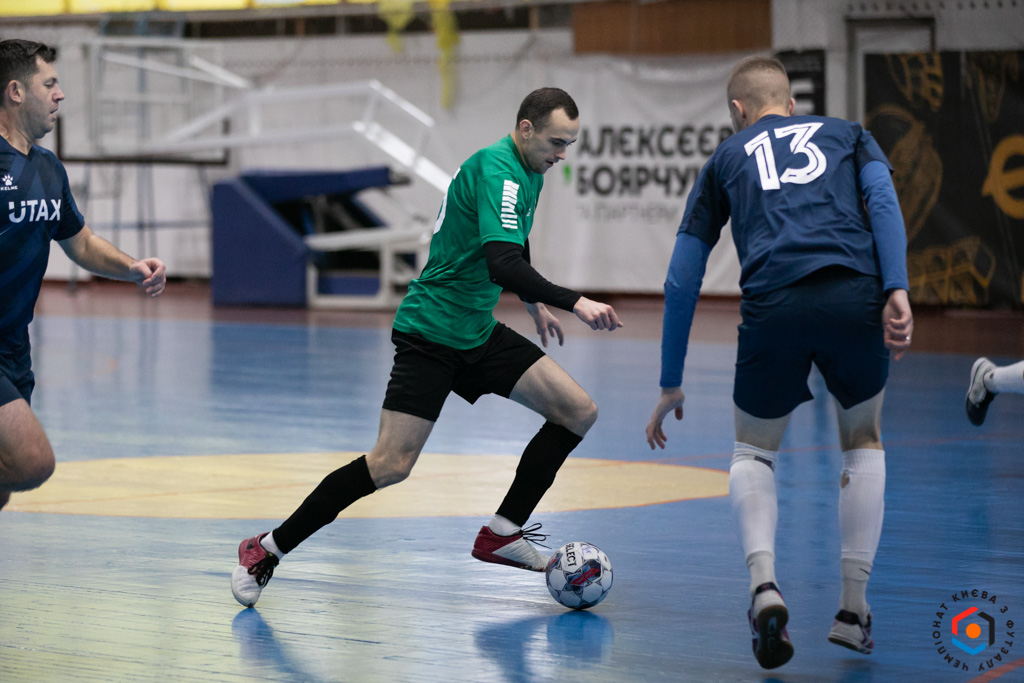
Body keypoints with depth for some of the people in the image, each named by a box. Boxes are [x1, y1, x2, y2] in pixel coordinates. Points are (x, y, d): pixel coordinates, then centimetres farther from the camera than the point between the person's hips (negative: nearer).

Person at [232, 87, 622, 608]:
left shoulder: (529, 170, 10)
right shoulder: (497, 170, -21)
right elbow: (502, 265, -34)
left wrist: (535, 303, 34)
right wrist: (573, 302, -36)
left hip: (478, 332, 10)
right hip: (430, 332, -9)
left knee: (578, 412, 0)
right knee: (391, 464, -17)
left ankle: (501, 535, 7)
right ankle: (267, 549, -4)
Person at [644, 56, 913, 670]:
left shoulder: (728, 157, 27)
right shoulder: (846, 134, 28)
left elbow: (683, 281, 24)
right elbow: (881, 198, 4)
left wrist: (671, 384, 31)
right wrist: (897, 290, -6)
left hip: (774, 308, 0)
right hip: (855, 295, 0)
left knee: (754, 451, 22)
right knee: (864, 443, 26)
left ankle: (764, 584, -4)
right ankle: (854, 609, 20)